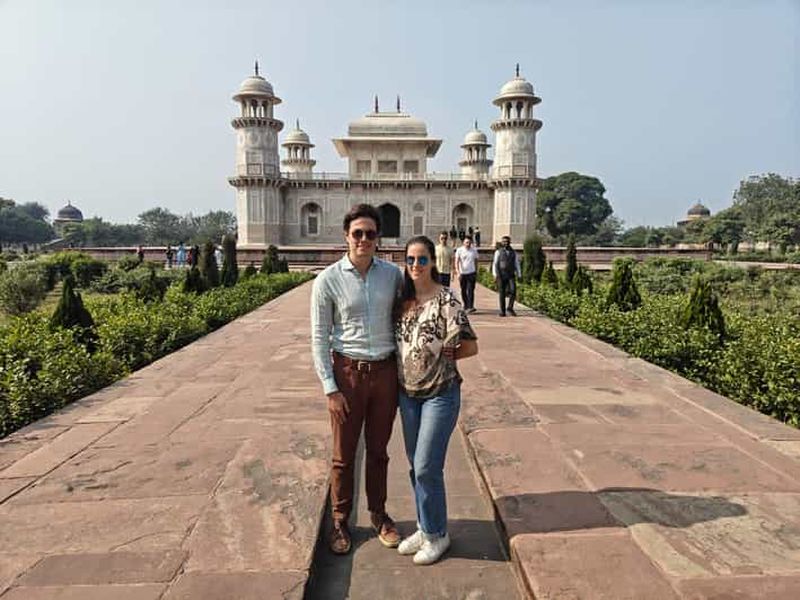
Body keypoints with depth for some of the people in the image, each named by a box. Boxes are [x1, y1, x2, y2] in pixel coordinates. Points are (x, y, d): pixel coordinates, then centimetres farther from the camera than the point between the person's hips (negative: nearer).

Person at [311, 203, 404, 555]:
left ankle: (378, 514, 37)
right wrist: (330, 388, -8)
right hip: (347, 372, -2)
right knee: (344, 454, 12)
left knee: (378, 450, 18)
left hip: (385, 371, 2)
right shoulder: (328, 280, -8)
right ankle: (340, 521, 32)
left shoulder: (393, 275, -1)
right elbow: (319, 339, -6)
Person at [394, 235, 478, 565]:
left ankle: (437, 535, 21)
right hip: (408, 393, 6)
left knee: (426, 468, -2)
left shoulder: (446, 300, -14)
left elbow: (470, 347, -11)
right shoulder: (403, 299, 4)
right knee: (416, 466, 15)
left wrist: (439, 357, -7)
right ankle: (425, 528, 33)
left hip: (440, 393, -6)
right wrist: (422, 356, 1)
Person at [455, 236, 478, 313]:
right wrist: (458, 272, -17)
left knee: (471, 291, -9)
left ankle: (470, 307, -14)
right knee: (463, 291, 10)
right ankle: (466, 305, 25)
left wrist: (476, 271, 16)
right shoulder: (459, 250, -2)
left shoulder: (474, 251, 5)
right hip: (462, 273, 0)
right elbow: (457, 262, -7)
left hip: (471, 273, 0)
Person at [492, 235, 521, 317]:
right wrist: (495, 275, -13)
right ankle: (502, 311, 8)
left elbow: (517, 264, 10)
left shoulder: (513, 253, 10)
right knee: (502, 293, -1)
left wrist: (519, 276, 4)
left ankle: (510, 308, 2)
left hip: (511, 276, 2)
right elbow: (495, 264, -3)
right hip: (501, 276, -2)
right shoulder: (498, 252, 2)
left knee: (513, 291, -13)